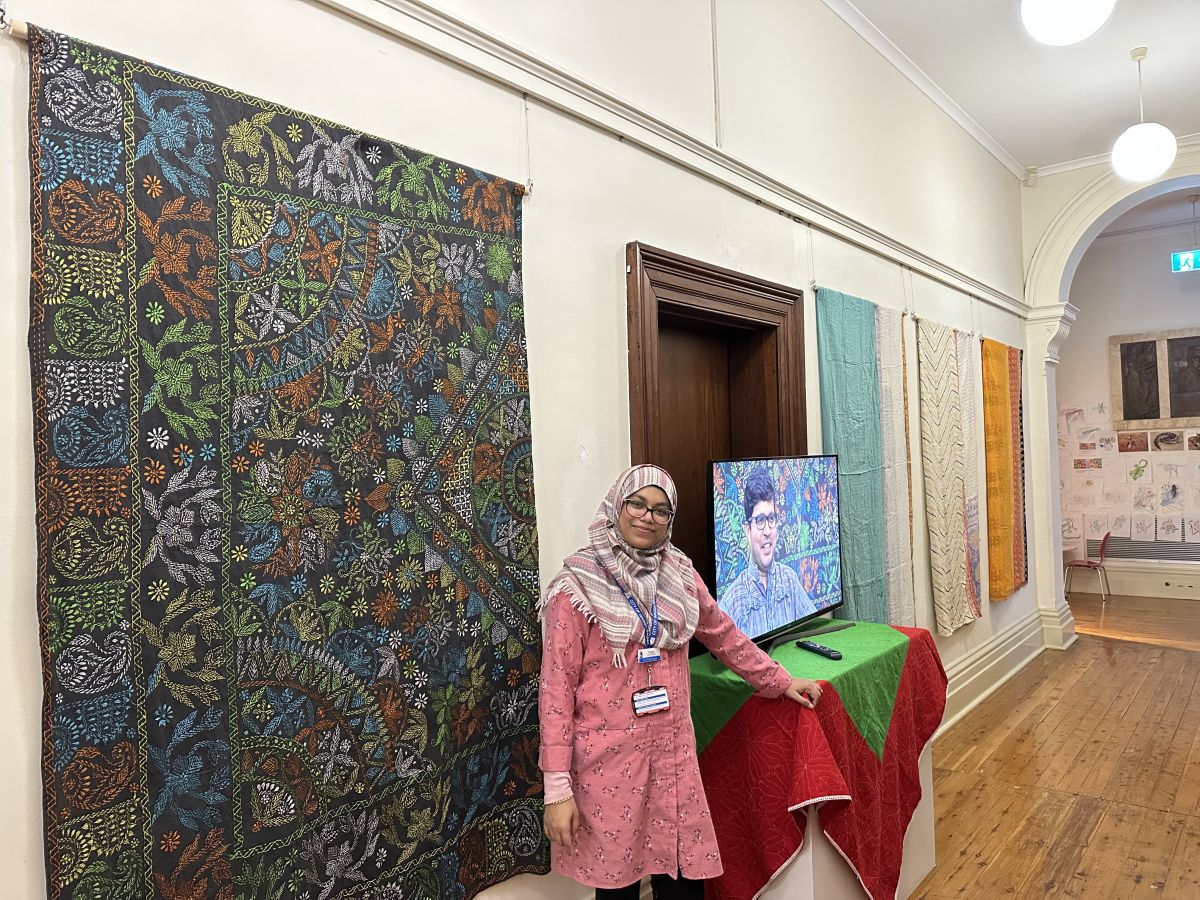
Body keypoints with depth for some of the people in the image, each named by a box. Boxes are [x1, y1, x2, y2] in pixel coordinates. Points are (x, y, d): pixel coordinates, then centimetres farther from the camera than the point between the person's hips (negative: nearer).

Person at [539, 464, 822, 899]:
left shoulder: (679, 574, 3)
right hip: (609, 758, -4)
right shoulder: (578, 586, -11)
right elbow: (557, 687, -11)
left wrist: (780, 681, 22)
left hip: (673, 751, 4)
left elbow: (724, 636, 18)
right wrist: (557, 787, -13)